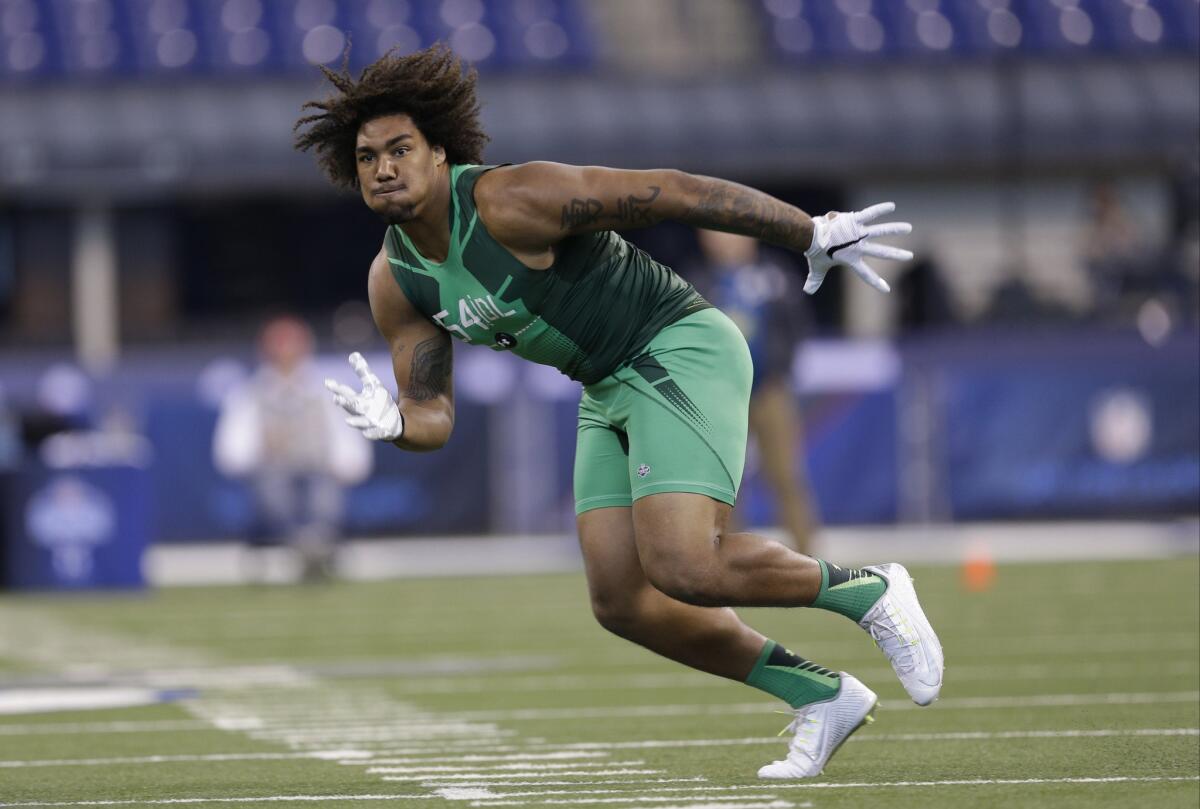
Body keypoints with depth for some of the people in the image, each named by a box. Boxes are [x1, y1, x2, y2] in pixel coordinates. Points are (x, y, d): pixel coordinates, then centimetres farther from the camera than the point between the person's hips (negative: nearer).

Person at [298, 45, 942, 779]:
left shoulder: (509, 200, -22)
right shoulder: (396, 283, 1)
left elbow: (677, 193, -20)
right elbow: (432, 414, 6)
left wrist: (815, 235, -18)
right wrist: (392, 423, -20)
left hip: (684, 349, -8)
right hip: (612, 389, 8)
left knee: (685, 570, -24)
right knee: (621, 602, 0)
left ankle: (866, 591, -1)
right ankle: (822, 698, 12)